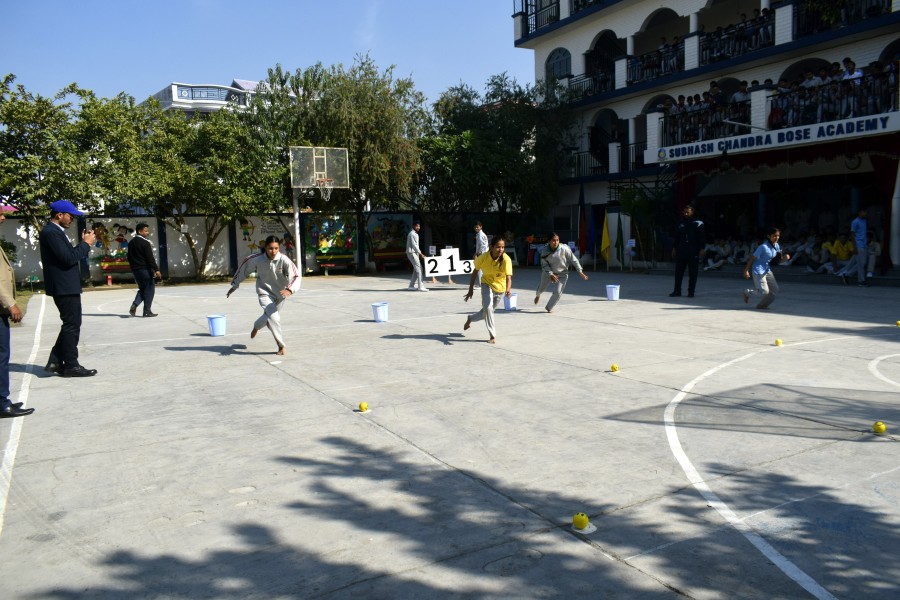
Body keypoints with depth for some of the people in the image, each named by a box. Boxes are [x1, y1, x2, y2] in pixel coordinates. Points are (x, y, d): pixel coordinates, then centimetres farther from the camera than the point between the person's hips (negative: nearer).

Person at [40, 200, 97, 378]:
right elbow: (68, 258, -23)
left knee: (71, 325, 15)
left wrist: (84, 243, 5)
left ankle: (56, 362, 19)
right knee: (72, 325, -3)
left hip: (66, 286, 10)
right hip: (64, 287, -10)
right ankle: (71, 366, 5)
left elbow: (70, 255, 16)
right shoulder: (51, 232, -16)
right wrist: (86, 243, -13)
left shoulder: (56, 231, 16)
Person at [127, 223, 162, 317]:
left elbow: (129, 257, 17)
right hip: (145, 269, -8)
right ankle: (147, 311, 1)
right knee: (149, 289, 1)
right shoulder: (145, 243, -13)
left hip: (135, 270, 8)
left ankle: (134, 305, 0)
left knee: (142, 288, 19)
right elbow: (150, 258, -18)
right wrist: (156, 269, -17)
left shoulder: (131, 243, 12)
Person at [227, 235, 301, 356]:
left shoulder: (284, 260, -26)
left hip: (280, 293, 2)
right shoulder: (257, 259, -20)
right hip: (265, 293, -2)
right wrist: (235, 285, 5)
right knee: (273, 317, -21)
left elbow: (296, 276, -33)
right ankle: (281, 346, -7)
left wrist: (290, 290, -52)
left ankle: (256, 326, 57)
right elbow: (244, 267, -2)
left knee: (269, 317, 22)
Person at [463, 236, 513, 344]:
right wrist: (471, 289, -5)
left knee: (486, 312, 16)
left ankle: (470, 318, 47)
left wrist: (508, 290, -58)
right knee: (488, 308, -23)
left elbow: (509, 277, -38)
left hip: (500, 288, 1)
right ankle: (493, 336, -10)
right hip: (487, 285, -1)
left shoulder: (506, 260, -28)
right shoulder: (483, 257, -22)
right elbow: (475, 272, -6)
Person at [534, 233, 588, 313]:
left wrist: (580, 271, -16)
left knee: (557, 292, -13)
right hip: (548, 272, 2)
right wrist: (551, 274, -26)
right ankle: (537, 295, 63)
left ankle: (549, 308, 16)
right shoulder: (544, 250, -21)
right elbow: (544, 265, -14)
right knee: (542, 288, 23)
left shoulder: (564, 249, -27)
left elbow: (574, 260, -16)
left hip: (562, 274, -2)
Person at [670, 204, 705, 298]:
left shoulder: (698, 223, -2)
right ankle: (677, 291, 7)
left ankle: (691, 292, 7)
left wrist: (701, 249, -10)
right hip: (681, 251, 4)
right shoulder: (681, 223, 11)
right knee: (678, 272, 2)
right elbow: (677, 237, 17)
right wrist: (675, 248, 13)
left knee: (692, 273, 1)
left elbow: (702, 237, -3)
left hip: (693, 252, -4)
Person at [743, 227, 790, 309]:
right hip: (758, 271, -8)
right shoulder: (763, 247, -21)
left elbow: (778, 260, 11)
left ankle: (762, 305, 18)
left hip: (767, 270, 8)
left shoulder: (776, 246, 2)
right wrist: (746, 270, -17)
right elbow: (752, 258, -17)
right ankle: (747, 293, 18)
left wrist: (784, 258, -11)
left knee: (774, 289, 2)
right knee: (765, 291, -9)